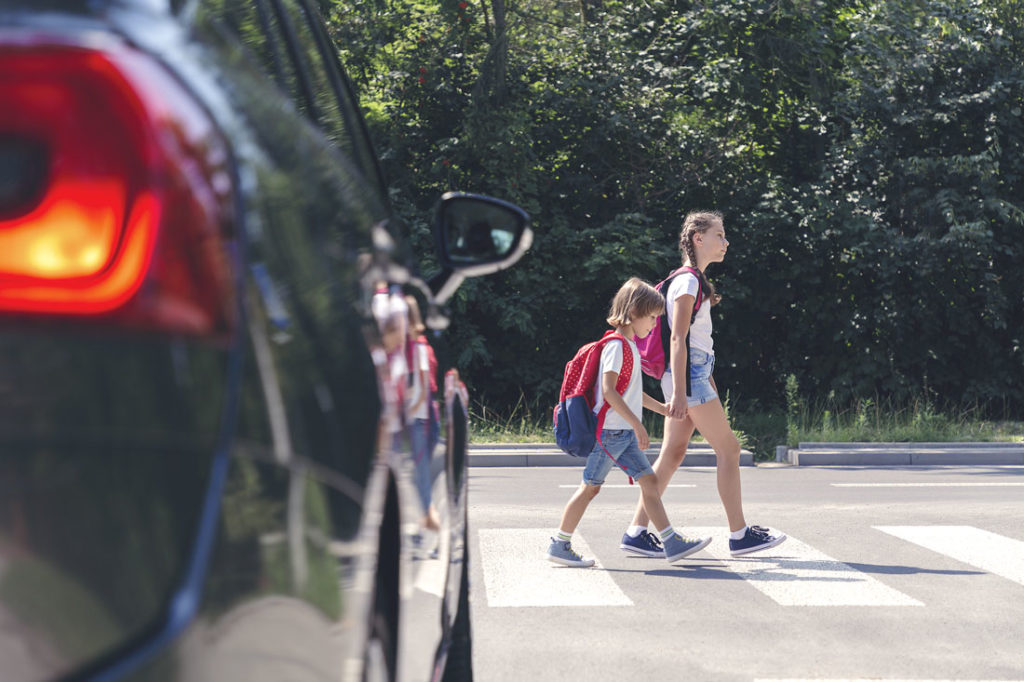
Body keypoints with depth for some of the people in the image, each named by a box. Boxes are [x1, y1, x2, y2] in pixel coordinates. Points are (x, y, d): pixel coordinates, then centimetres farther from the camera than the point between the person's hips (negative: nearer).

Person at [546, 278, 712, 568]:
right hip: (609, 431, -9)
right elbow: (609, 391, -23)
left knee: (649, 481, 4)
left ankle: (673, 544, 3)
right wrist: (637, 424, -25)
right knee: (590, 486, -2)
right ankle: (559, 545, 6)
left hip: (626, 434, 9)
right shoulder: (617, 346, -14)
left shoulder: (630, 347, 16)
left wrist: (665, 410, 28)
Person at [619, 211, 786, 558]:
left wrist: (710, 387, 24)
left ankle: (637, 532, 8)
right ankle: (739, 534, 1)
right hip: (689, 377, -10)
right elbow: (677, 338, -18)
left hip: (694, 375, 10)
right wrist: (679, 392, -23)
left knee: (672, 455, 8)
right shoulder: (687, 281, -12)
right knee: (729, 449, -5)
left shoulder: (694, 280, 19)